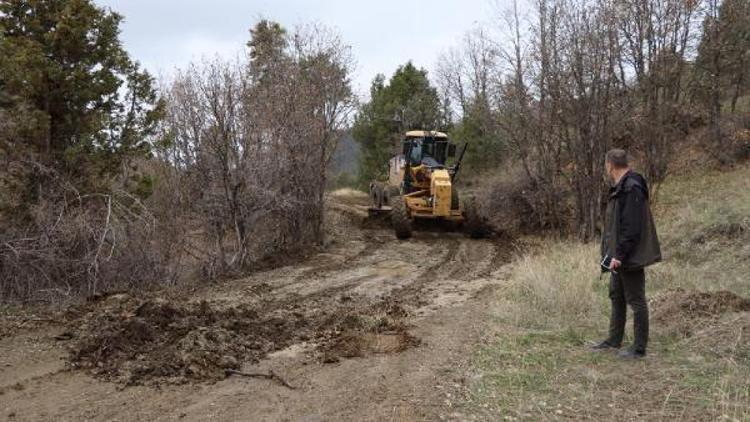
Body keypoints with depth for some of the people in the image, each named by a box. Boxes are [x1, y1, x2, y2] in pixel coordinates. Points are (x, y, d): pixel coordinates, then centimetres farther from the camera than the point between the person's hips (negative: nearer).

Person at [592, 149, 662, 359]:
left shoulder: (632, 189, -20)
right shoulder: (620, 188, 11)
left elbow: (632, 227, -24)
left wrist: (620, 255, -23)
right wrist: (612, 252, 14)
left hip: (630, 257, -10)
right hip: (619, 256, 10)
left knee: (636, 300, 1)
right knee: (616, 297, 18)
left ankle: (639, 348, 11)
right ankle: (614, 341, 31)